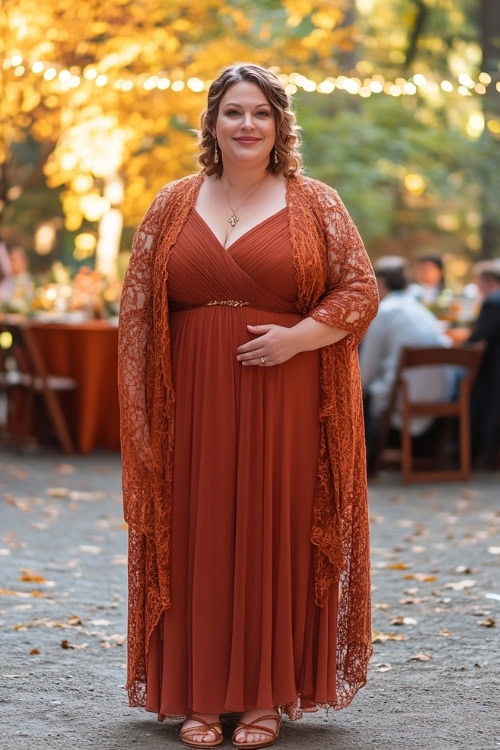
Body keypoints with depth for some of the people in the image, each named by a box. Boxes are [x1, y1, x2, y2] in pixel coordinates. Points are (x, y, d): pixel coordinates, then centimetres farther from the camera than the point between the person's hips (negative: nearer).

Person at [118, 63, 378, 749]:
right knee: (197, 538, 2)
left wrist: (298, 336, -13)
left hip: (284, 402, -2)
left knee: (276, 536, 1)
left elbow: (361, 290, 2)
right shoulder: (173, 204, 10)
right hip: (193, 403, 2)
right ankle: (198, 694, 11)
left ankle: (269, 694, 11)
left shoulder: (315, 203, 5)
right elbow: (137, 307, 10)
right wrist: (141, 403, 1)